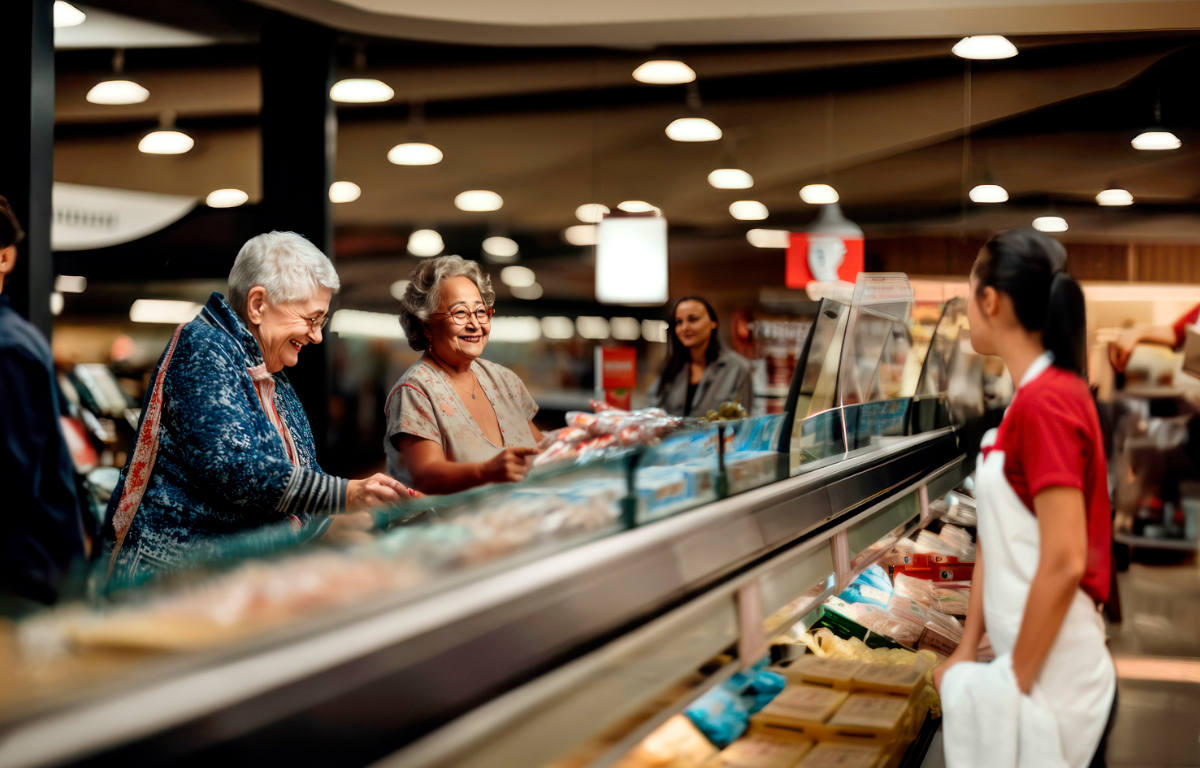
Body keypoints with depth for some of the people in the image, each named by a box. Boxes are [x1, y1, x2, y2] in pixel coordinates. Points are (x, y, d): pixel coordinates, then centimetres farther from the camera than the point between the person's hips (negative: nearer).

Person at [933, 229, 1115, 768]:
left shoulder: (1044, 401, -20)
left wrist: (1017, 684, -17)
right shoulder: (1044, 395, 10)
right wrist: (967, 650, 10)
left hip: (1050, 680, -9)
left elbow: (1064, 563, -25)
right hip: (1036, 664, 9)